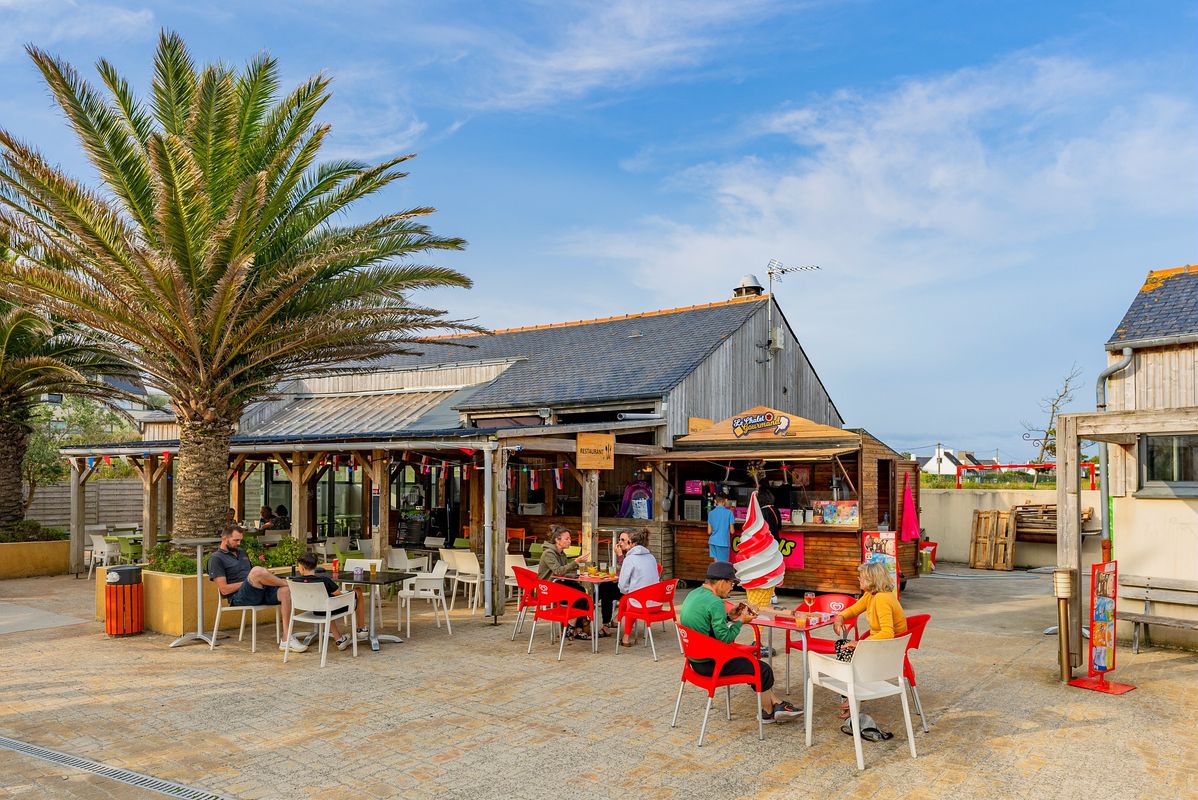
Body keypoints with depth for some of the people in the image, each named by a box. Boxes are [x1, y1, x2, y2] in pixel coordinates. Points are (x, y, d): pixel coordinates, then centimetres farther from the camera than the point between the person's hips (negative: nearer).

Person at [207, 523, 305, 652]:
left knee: (285, 591, -24)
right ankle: (287, 582, -8)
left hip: (259, 591, 7)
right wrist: (249, 582, -8)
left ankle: (286, 639, -26)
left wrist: (266, 575, 3)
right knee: (257, 571, -37)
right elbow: (224, 589, -8)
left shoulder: (241, 552, 26)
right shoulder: (216, 558, 3)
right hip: (238, 597, -7)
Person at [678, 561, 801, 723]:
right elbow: (725, 638, -21)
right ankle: (768, 713, 24)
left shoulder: (694, 594, 6)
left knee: (751, 657, 21)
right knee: (764, 670, 2)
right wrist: (740, 621, -8)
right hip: (709, 664, -10)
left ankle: (777, 704, 25)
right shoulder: (715, 602, -23)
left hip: (696, 658, 10)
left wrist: (729, 617, 8)